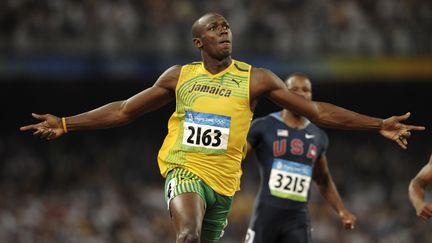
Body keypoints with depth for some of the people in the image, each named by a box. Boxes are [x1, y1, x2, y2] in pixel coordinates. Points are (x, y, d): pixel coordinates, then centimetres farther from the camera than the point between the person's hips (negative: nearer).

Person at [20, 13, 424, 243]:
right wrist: (65, 124, 7)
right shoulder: (179, 77, 7)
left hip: (224, 179, 2)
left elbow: (318, 112, 2)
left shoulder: (255, 79, 3)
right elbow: (124, 111, 13)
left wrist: (379, 126, -6)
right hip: (185, 170, -2)